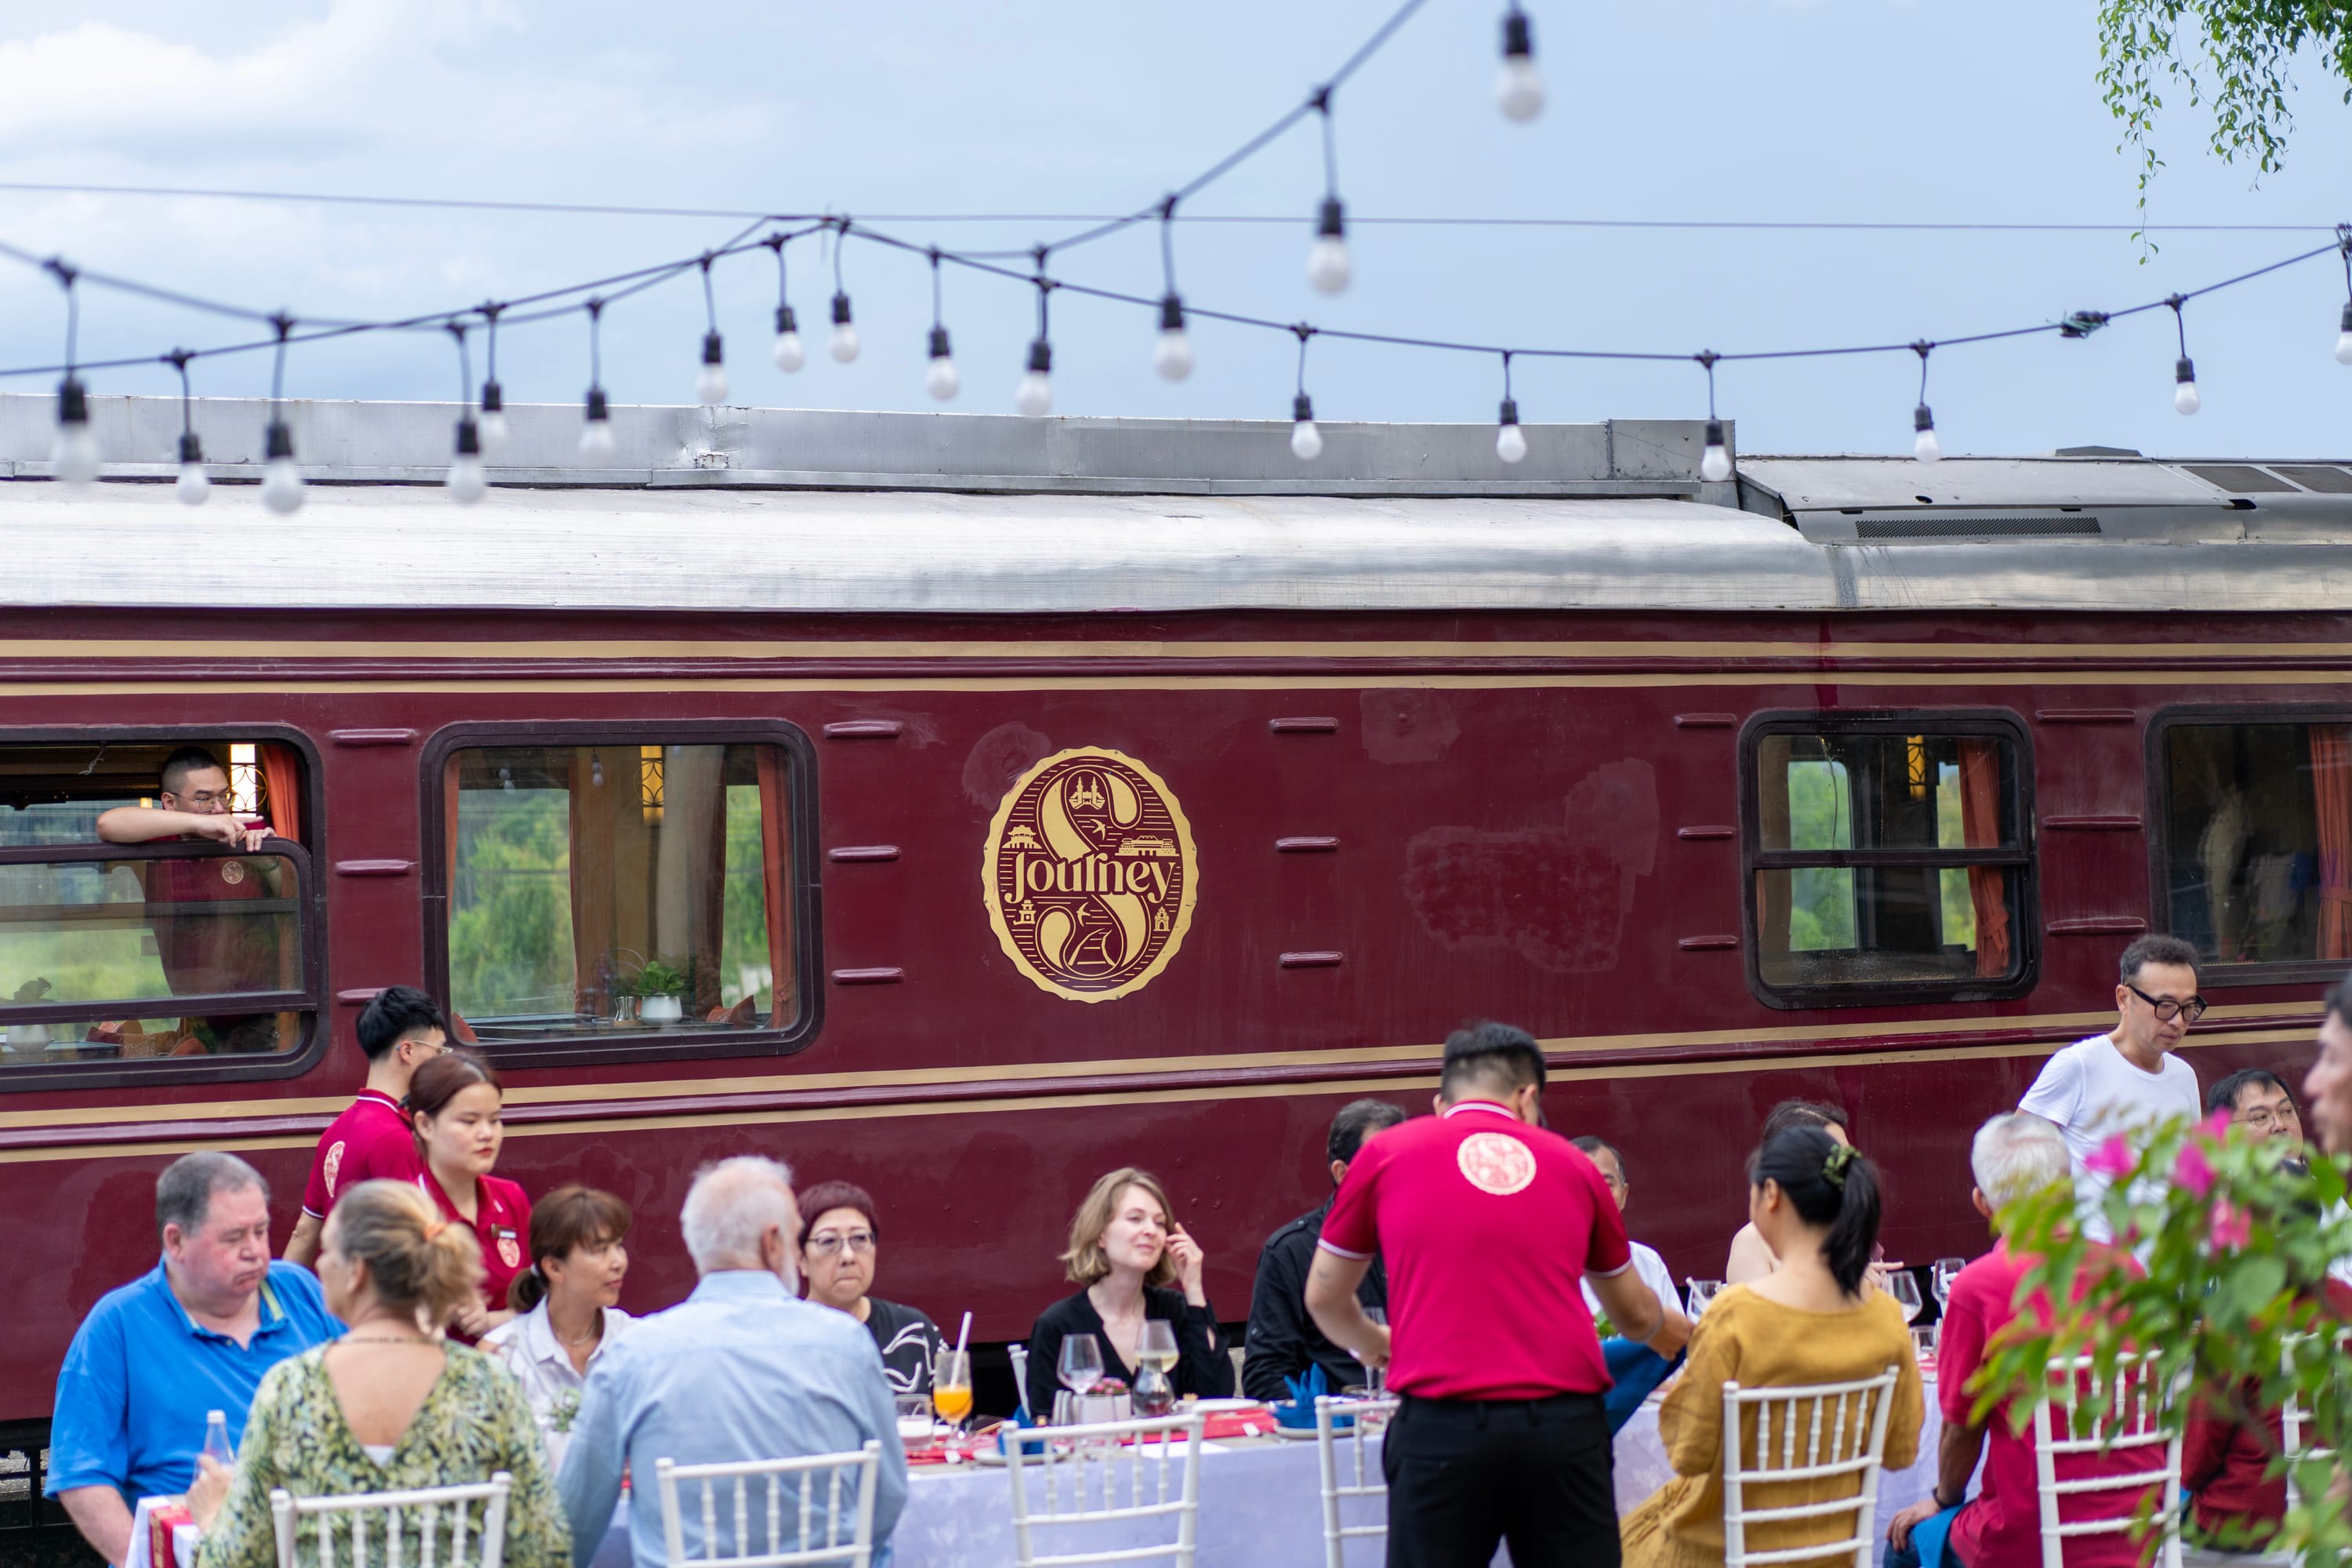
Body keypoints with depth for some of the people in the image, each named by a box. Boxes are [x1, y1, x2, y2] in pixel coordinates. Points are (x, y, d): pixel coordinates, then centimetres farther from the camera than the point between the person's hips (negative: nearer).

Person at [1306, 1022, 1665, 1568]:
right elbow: (1637, 1316, 29)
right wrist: (1674, 1330, 53)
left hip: (1442, 1425, -1)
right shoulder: (1569, 1163, 15)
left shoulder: (1386, 1153, 11)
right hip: (1564, 1424, 1)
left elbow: (1324, 1297, 23)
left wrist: (1373, 1345, 45)